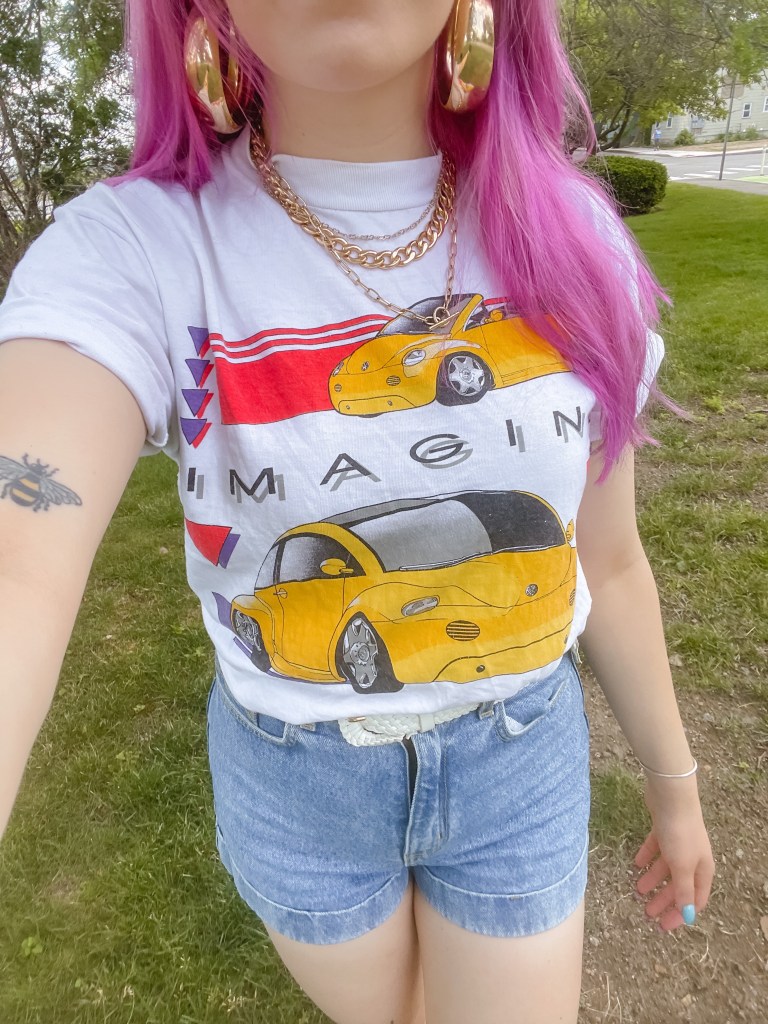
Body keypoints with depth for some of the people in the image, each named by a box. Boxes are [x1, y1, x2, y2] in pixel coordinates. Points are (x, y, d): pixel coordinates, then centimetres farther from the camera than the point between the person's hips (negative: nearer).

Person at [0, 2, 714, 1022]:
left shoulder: (567, 240, -11)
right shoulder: (131, 247, -19)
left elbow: (608, 559, -2)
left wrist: (674, 782, 9)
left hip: (522, 759, 2)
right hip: (296, 778, 0)